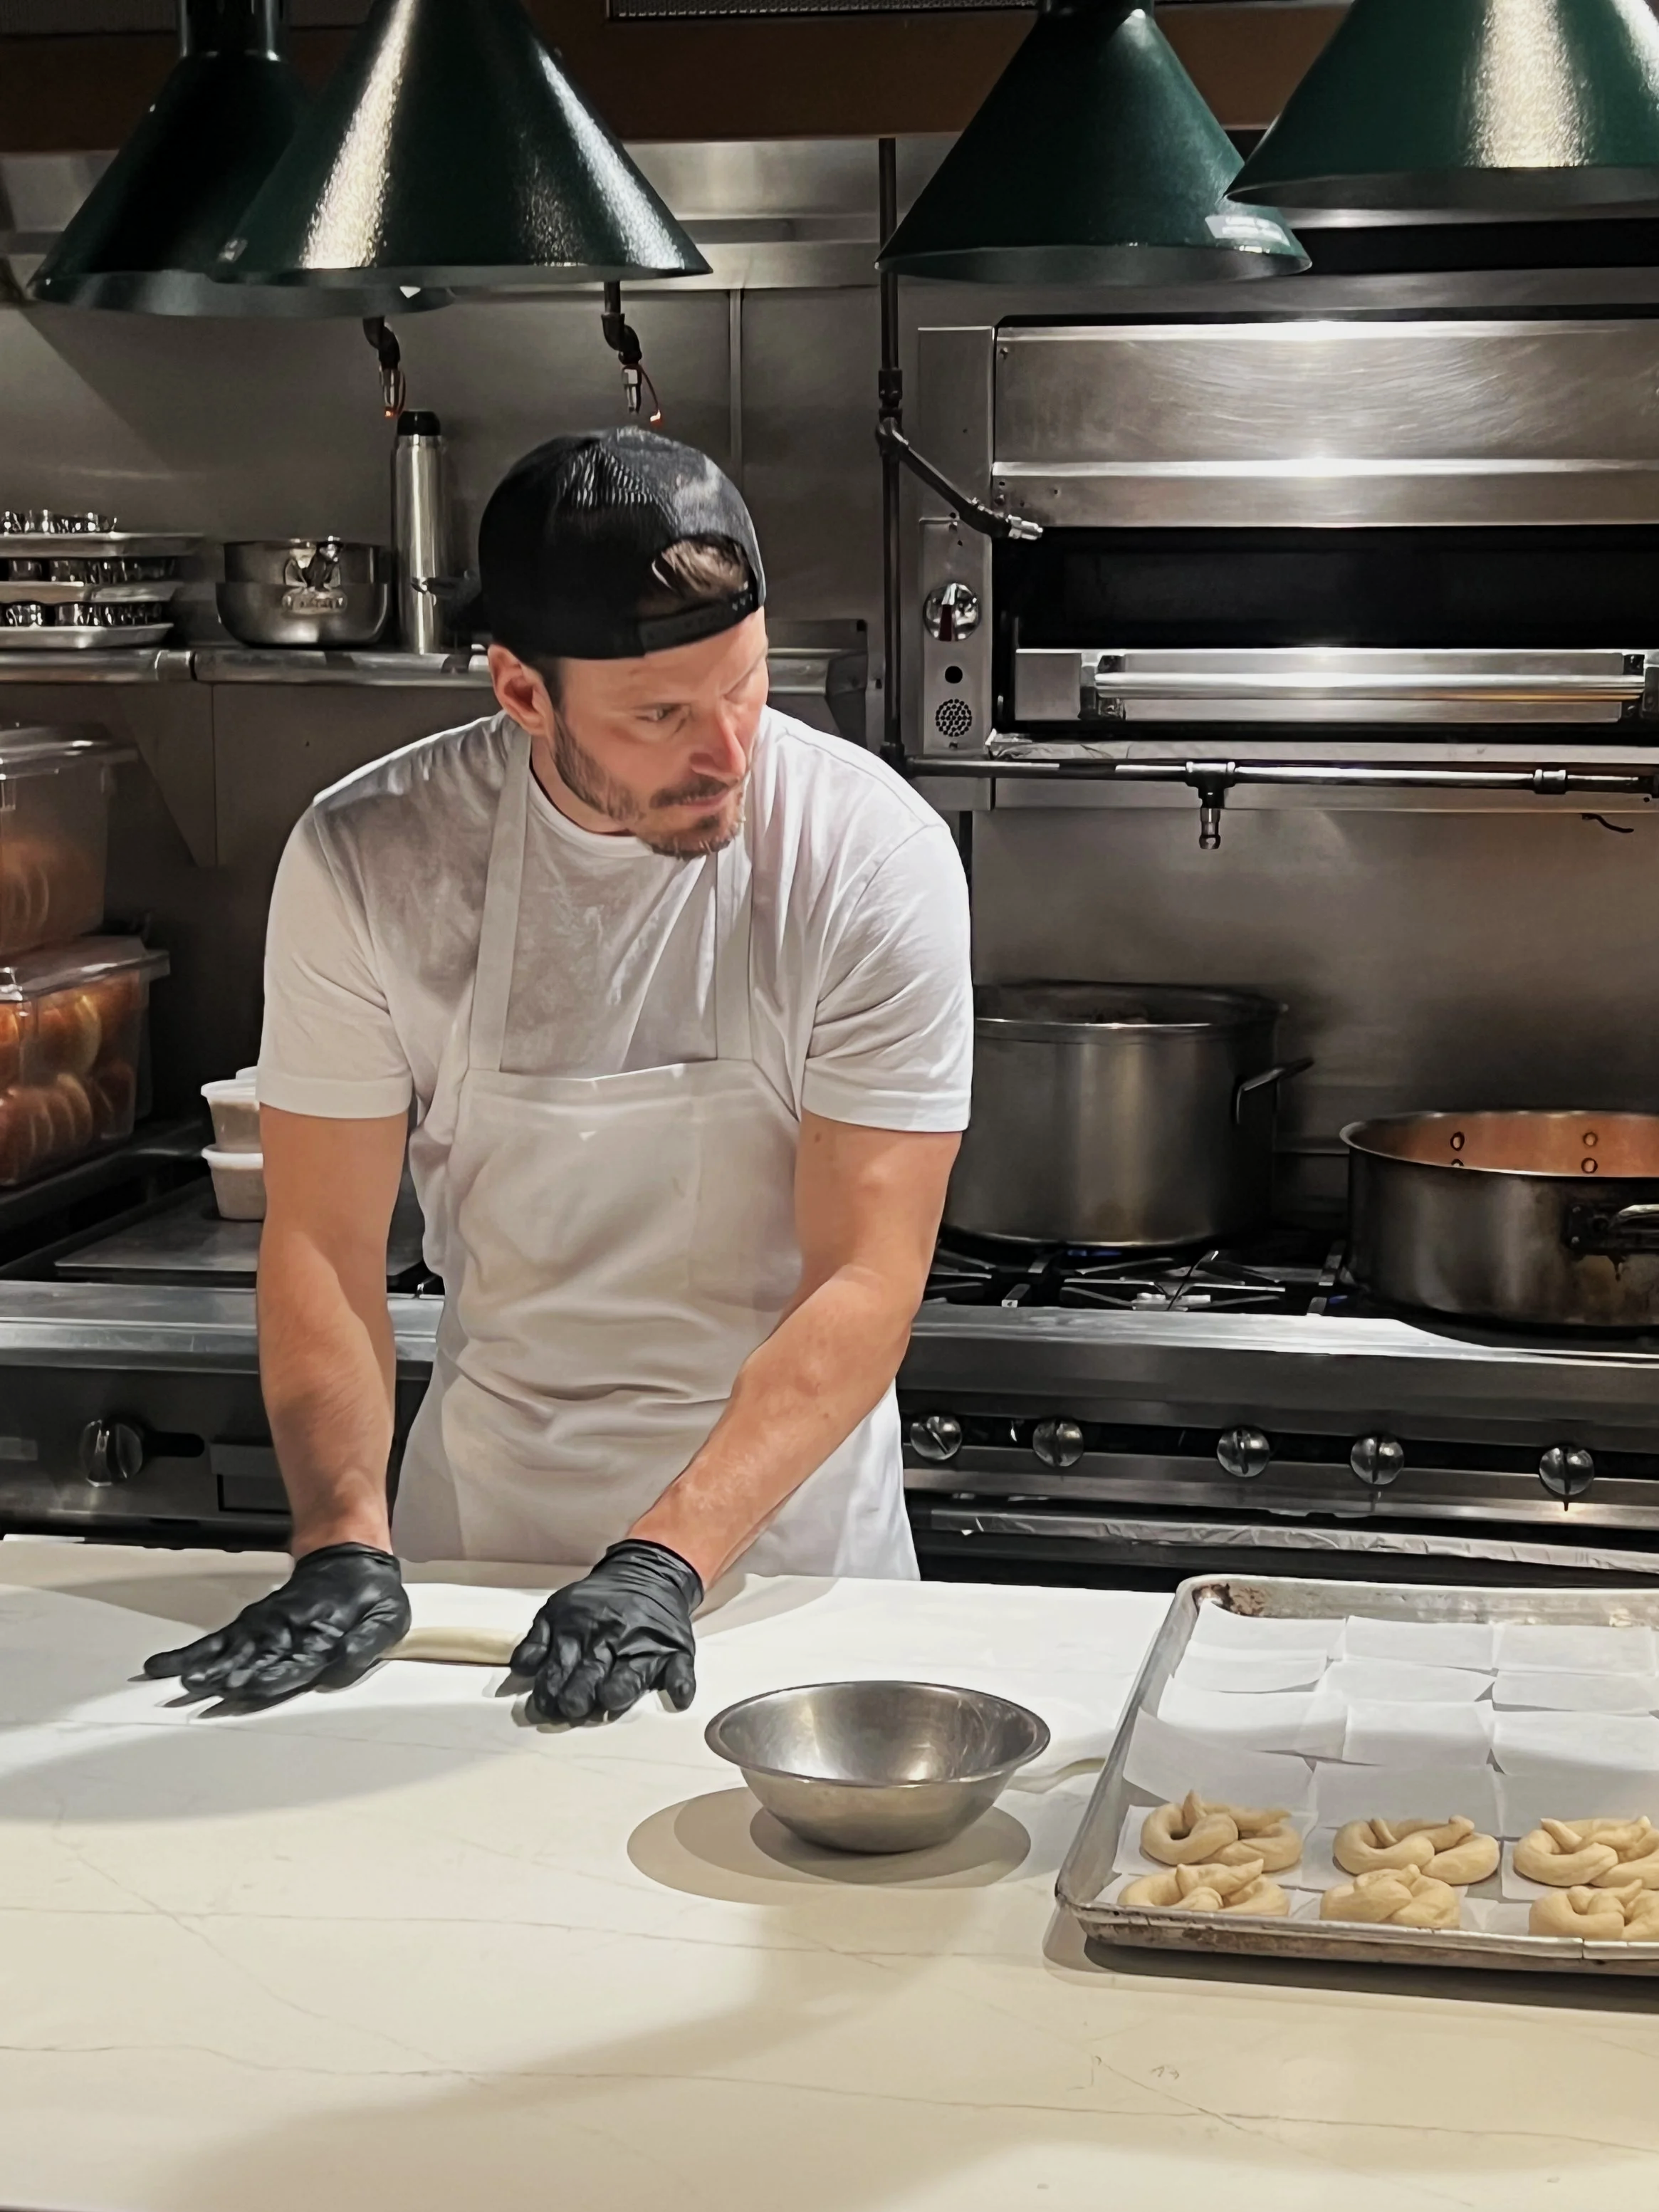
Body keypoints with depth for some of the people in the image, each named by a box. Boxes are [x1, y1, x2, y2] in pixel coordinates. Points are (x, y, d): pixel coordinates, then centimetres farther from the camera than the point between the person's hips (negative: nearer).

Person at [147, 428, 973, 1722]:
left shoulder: (872, 857, -19)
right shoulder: (368, 860, -15)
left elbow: (866, 1283, -20)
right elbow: (322, 1241, -9)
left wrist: (668, 1559, -28)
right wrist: (345, 1545, -22)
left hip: (786, 1491, -1)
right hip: (484, 1490, 1)